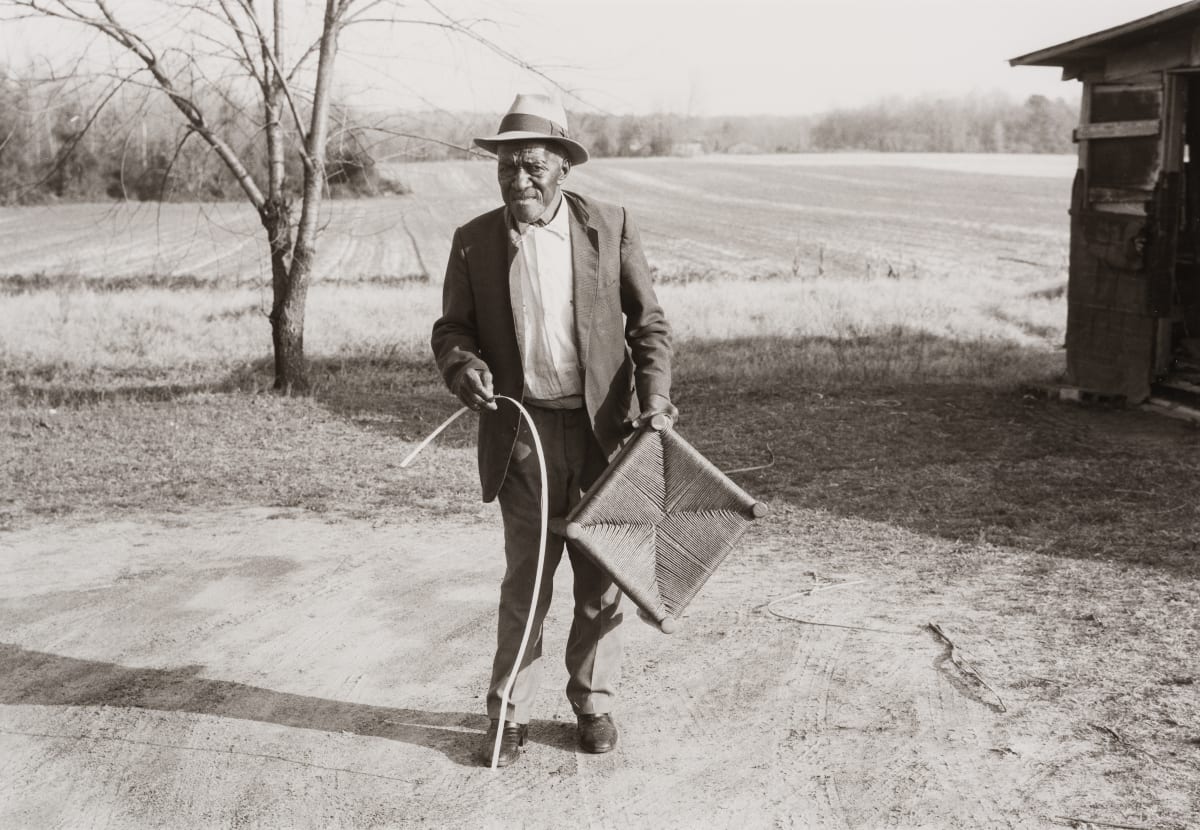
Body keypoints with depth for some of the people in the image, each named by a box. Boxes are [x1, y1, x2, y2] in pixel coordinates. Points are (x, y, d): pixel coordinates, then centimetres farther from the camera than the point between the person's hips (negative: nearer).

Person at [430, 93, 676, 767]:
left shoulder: (612, 228, -1)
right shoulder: (474, 241, 2)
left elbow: (650, 324, 2)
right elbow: (452, 327, 8)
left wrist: (655, 398, -12)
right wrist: (463, 365, -14)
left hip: (602, 429, 0)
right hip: (522, 434, 0)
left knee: (602, 581, 10)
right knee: (525, 582, 5)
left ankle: (594, 703, 28)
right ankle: (510, 714, 20)